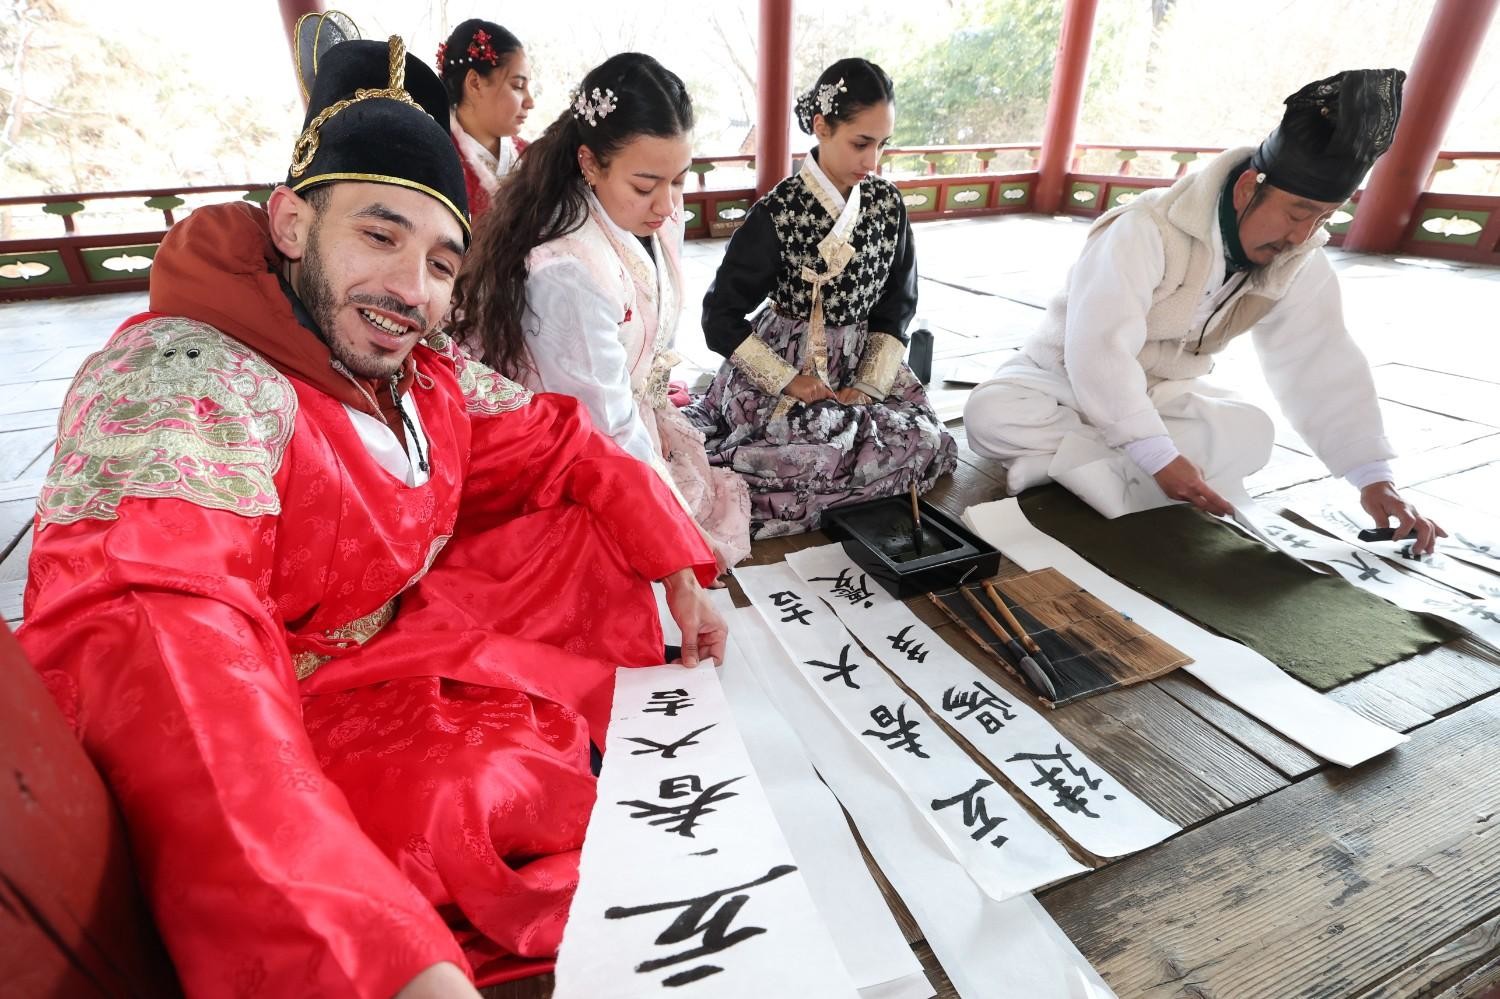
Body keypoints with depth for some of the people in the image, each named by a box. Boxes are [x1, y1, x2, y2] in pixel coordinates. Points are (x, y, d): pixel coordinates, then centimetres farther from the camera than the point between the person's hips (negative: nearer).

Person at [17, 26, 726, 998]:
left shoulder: (426, 372, -3)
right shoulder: (185, 382, -27)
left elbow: (559, 443, 8)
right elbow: (150, 655, -42)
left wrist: (681, 574, 2)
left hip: (406, 638, 8)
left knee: (593, 530, 6)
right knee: (502, 796, -32)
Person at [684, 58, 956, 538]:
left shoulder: (887, 202, 1)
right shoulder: (778, 212, -14)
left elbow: (897, 304, 6)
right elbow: (719, 317, -12)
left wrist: (869, 385, -8)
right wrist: (789, 382, -16)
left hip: (861, 364, 7)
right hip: (783, 367, -6)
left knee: (929, 441, -11)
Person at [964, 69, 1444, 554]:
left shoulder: (1300, 262, -6)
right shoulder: (1147, 229, -27)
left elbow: (1325, 367, -6)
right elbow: (1100, 349, -33)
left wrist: (1375, 478, -15)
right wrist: (1160, 456, -36)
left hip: (1164, 392, 6)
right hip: (1067, 372, -5)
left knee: (1252, 434, -25)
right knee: (991, 416, -35)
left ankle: (1054, 455, -27)